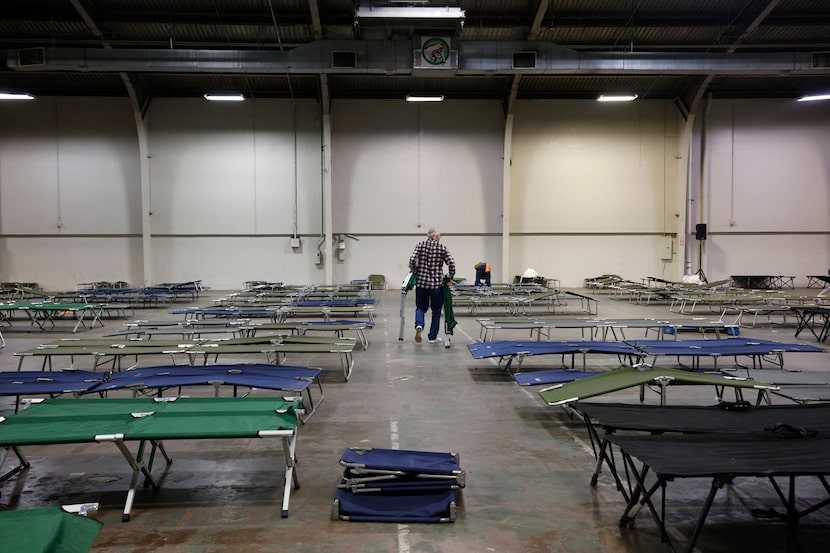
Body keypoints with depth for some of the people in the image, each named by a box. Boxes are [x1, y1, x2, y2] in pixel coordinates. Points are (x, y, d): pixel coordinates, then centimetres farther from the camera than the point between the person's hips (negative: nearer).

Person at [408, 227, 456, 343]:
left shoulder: (420, 245, 5)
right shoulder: (442, 248, 1)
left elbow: (412, 259, -8)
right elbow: (451, 263, -11)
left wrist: (414, 272, 8)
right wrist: (450, 277, 1)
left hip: (421, 282, 1)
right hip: (437, 284, -1)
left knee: (421, 307, 14)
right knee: (436, 310, 13)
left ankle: (419, 325, -16)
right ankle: (432, 337, 15)